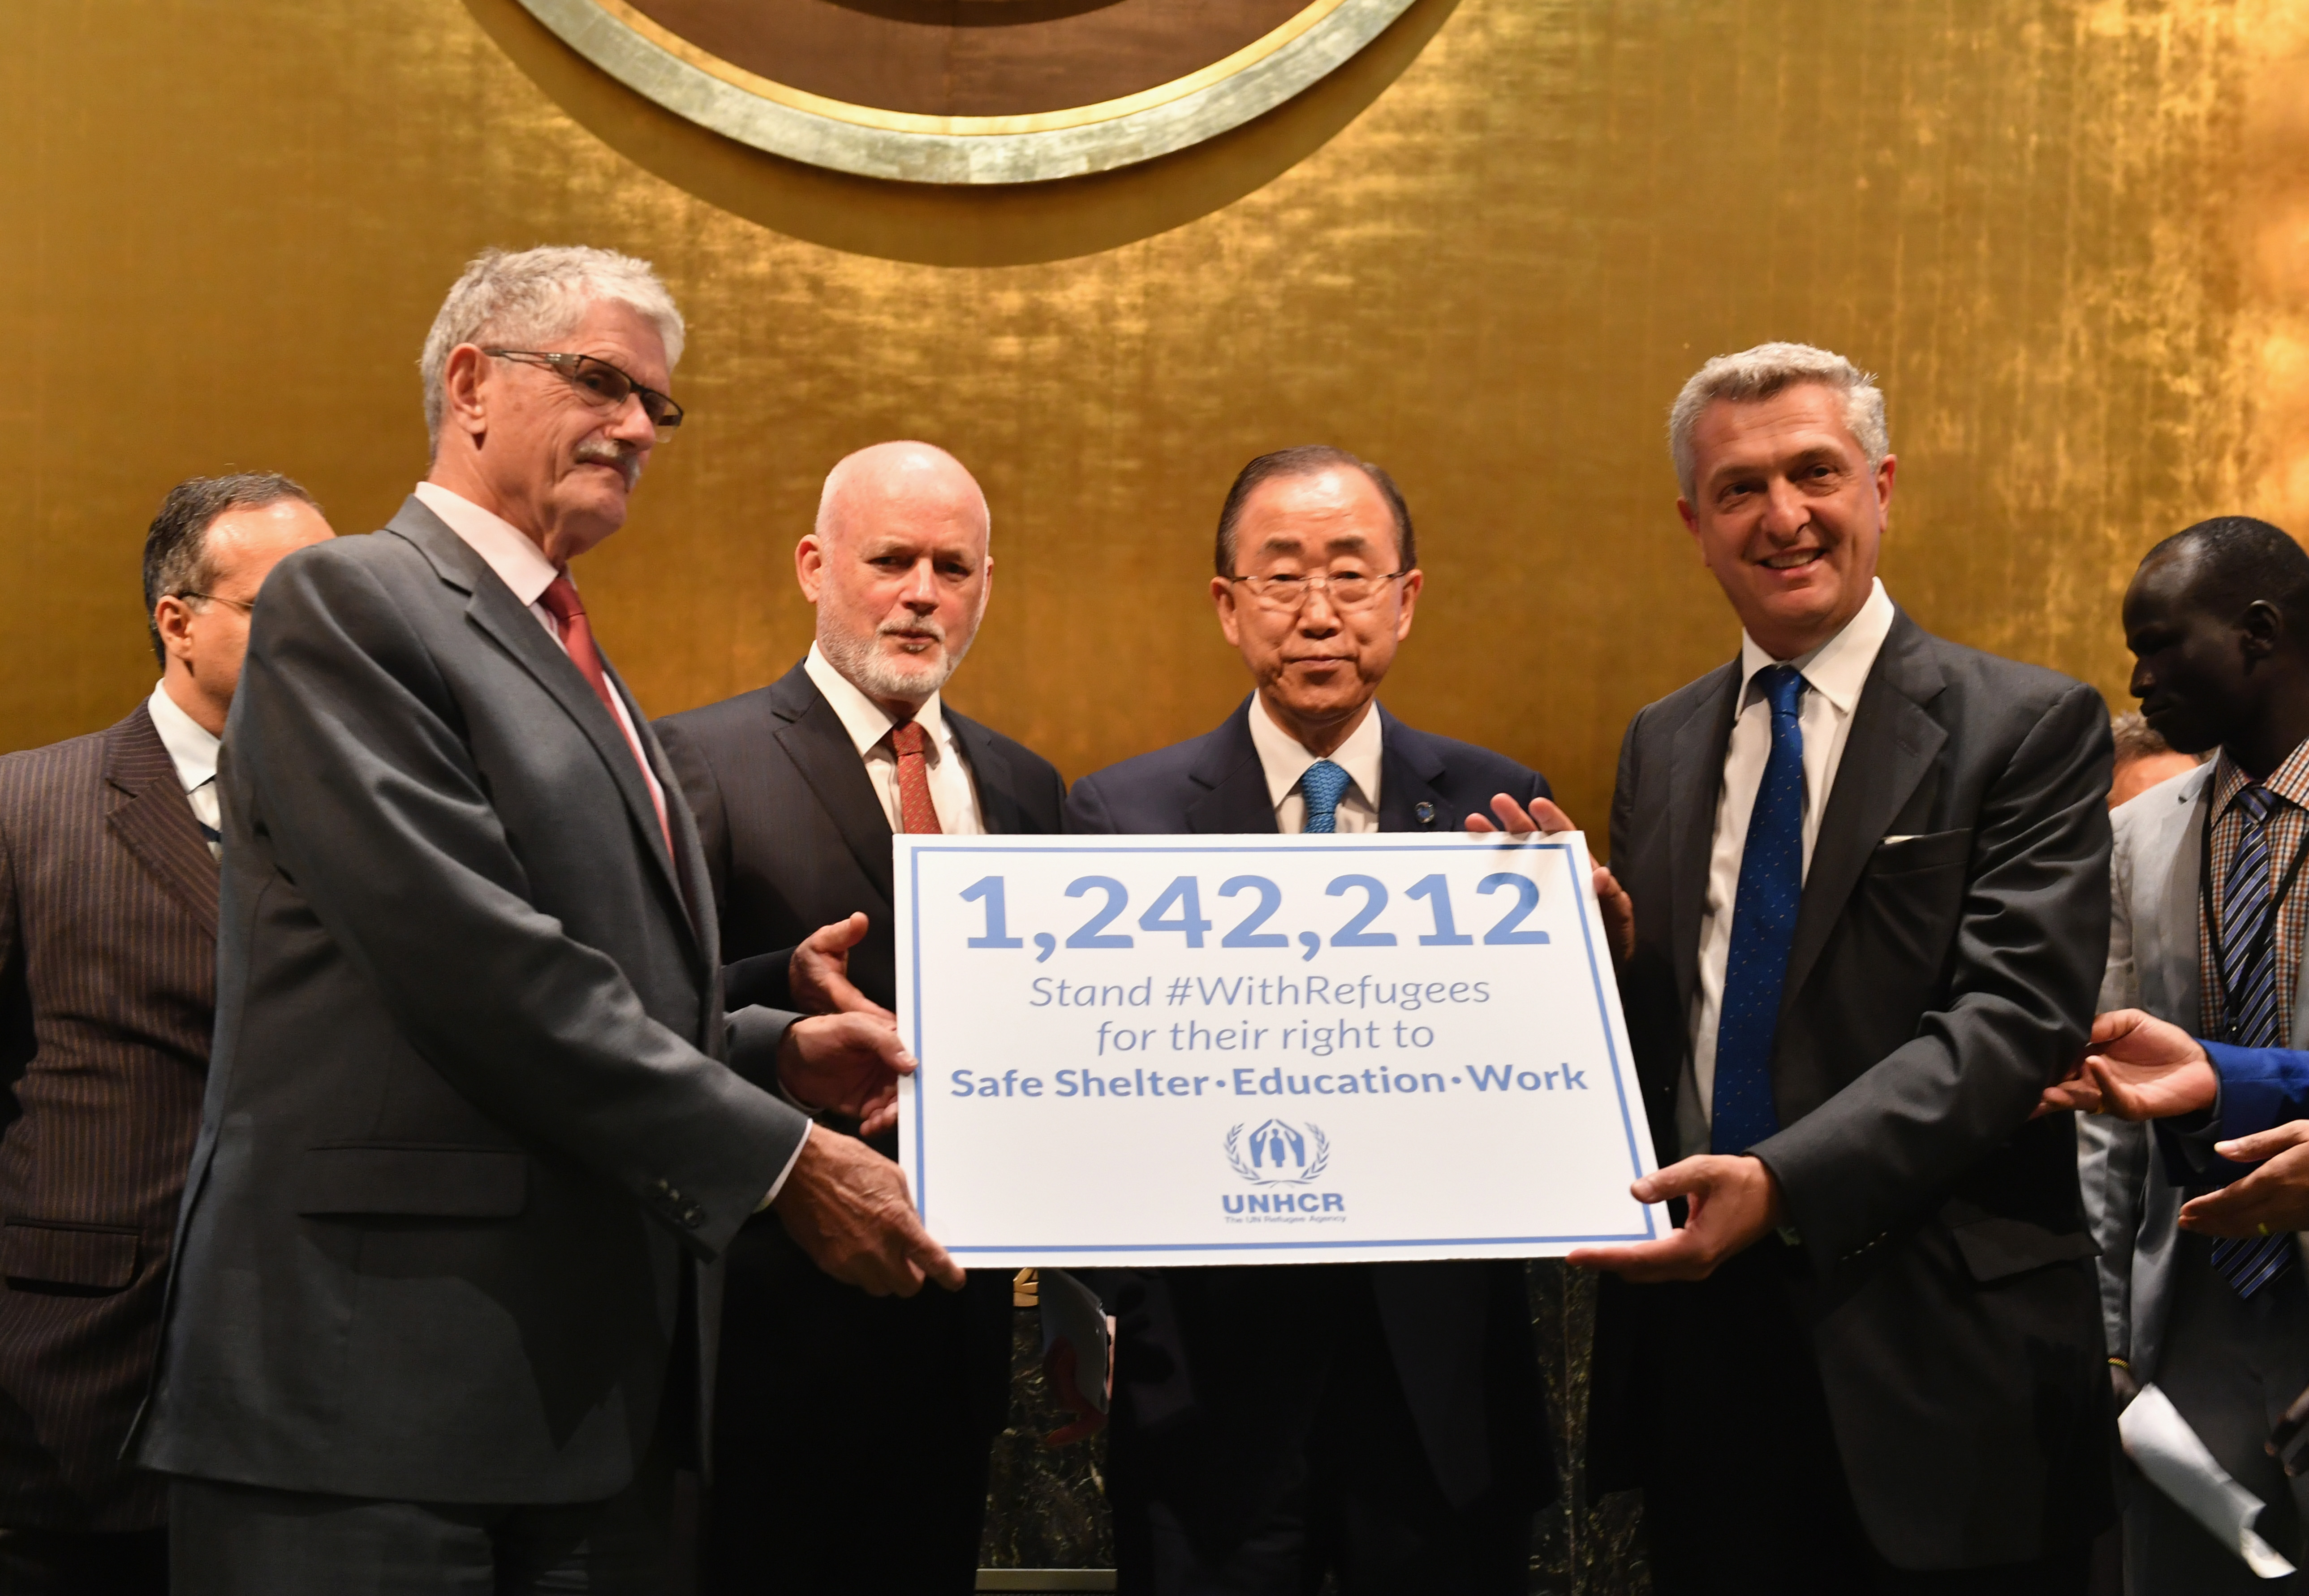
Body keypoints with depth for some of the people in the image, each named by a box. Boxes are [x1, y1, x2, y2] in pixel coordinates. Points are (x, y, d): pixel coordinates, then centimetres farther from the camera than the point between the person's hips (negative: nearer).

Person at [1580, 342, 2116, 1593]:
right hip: (1698, 1344, 4)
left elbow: (2015, 1017, -16)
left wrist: (1784, 1182, -27)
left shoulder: (2029, 727, -6)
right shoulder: (1659, 746, 11)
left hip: (1934, 1362, -4)